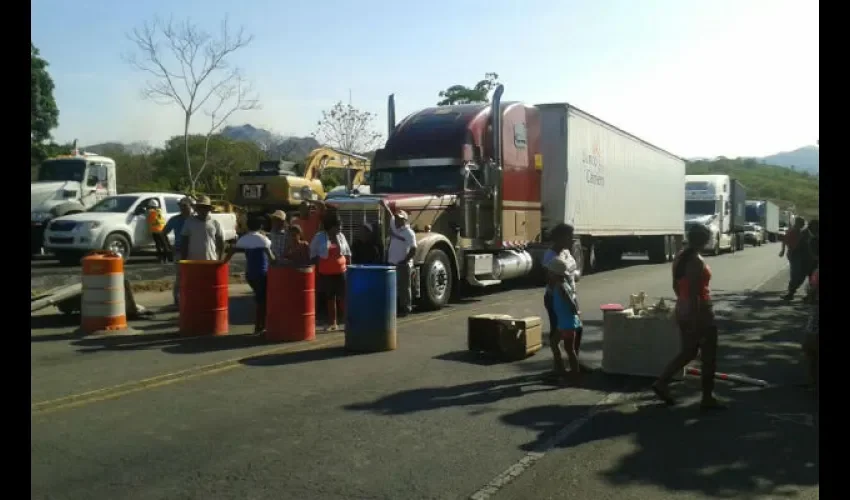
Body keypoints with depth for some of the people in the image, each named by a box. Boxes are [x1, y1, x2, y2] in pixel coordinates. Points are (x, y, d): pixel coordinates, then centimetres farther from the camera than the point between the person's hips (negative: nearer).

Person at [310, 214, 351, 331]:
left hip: (341, 272, 1)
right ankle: (333, 323, 15)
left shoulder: (340, 236, 5)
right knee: (330, 298, 8)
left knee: (343, 297, -4)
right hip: (325, 273, -1)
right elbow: (313, 254, 2)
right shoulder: (319, 237, -3)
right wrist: (316, 271, 0)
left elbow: (347, 253, 12)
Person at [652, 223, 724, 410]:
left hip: (682, 310, 9)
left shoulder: (679, 257, 6)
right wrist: (696, 323, -22)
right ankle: (707, 398, 14)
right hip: (699, 311, -9)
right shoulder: (697, 261, -21)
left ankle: (661, 382, 13)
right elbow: (694, 293, -24)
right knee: (708, 356, 6)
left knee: (688, 352, 19)